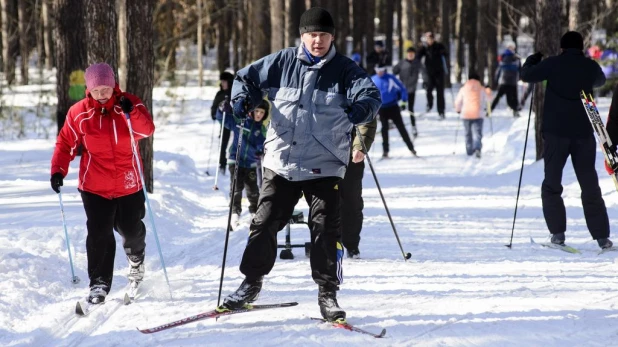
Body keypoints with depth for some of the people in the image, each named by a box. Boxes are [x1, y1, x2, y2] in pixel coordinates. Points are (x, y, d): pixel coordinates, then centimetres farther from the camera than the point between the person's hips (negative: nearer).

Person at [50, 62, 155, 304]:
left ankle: (136, 256, 46)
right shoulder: (79, 113, -5)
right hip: (95, 186, -1)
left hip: (128, 184, 1)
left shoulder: (129, 104, -6)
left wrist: (131, 112, -35)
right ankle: (99, 284, -1)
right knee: (99, 234, -9)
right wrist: (58, 170, -10)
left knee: (130, 228, 12)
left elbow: (147, 130, -19)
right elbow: (66, 143, 2)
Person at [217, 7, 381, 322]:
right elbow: (247, 77, 12)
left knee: (326, 229, -7)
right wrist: (242, 98, -9)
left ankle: (327, 292, 7)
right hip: (281, 163, 2)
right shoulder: (282, 63, 3)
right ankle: (251, 283, 23)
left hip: (324, 167, -2)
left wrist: (360, 109, -37)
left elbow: (371, 94, -15)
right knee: (264, 223, 6)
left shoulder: (344, 70, -3)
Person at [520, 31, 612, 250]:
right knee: (590, 186, 8)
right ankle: (601, 236, 3)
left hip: (556, 133, -2)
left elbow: (527, 76, 2)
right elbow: (600, 81, 26)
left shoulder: (554, 64, -4)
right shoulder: (591, 66, 5)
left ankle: (557, 232, -2)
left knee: (552, 185, 8)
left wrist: (532, 61, 22)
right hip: (584, 132, 2)